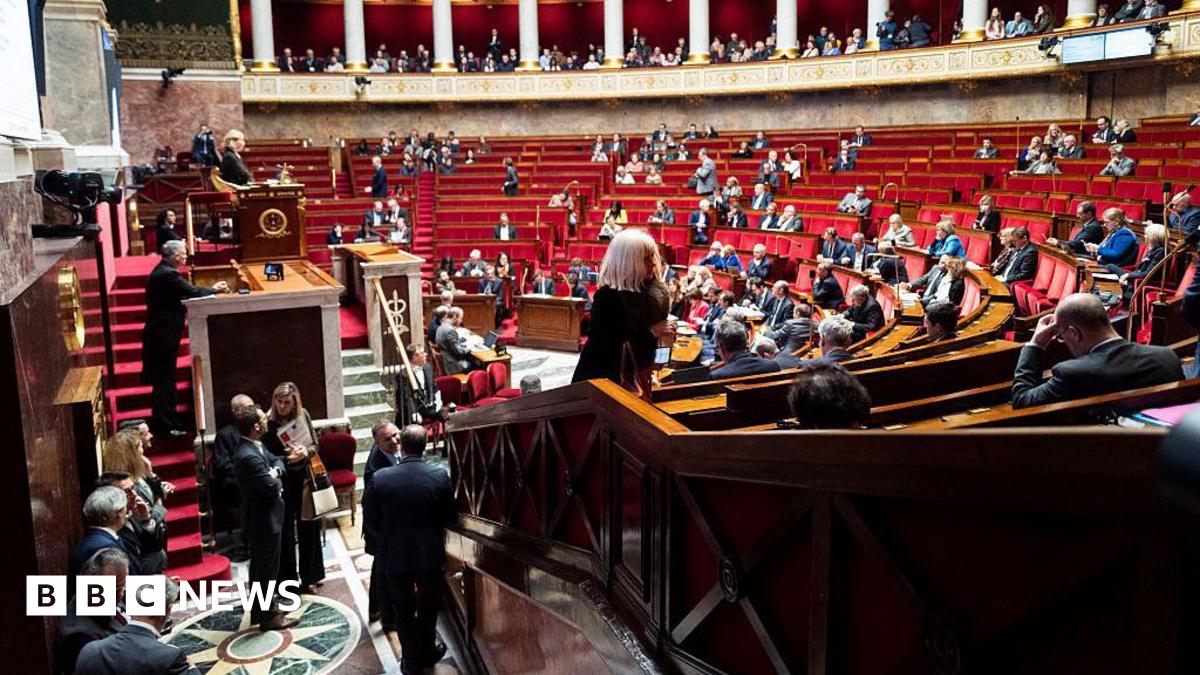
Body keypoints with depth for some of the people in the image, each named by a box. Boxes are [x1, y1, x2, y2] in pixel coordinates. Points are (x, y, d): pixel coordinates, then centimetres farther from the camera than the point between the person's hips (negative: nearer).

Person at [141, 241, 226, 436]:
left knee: (163, 379, 16)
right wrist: (214, 289, -5)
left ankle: (164, 421, 25)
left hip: (159, 334, 10)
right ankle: (166, 425, 2)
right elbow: (193, 292, -21)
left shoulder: (161, 271, 13)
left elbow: (184, 293, 15)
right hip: (164, 335, -10)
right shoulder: (168, 274, -20)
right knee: (164, 380, -4)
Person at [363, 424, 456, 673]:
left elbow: (370, 522, -9)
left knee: (403, 610, 18)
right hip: (430, 554, 1)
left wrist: (387, 538, 10)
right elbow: (450, 518, -8)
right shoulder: (440, 476, -17)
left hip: (395, 556, 0)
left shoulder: (380, 478, -17)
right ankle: (426, 653, 38)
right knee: (428, 606, 22)